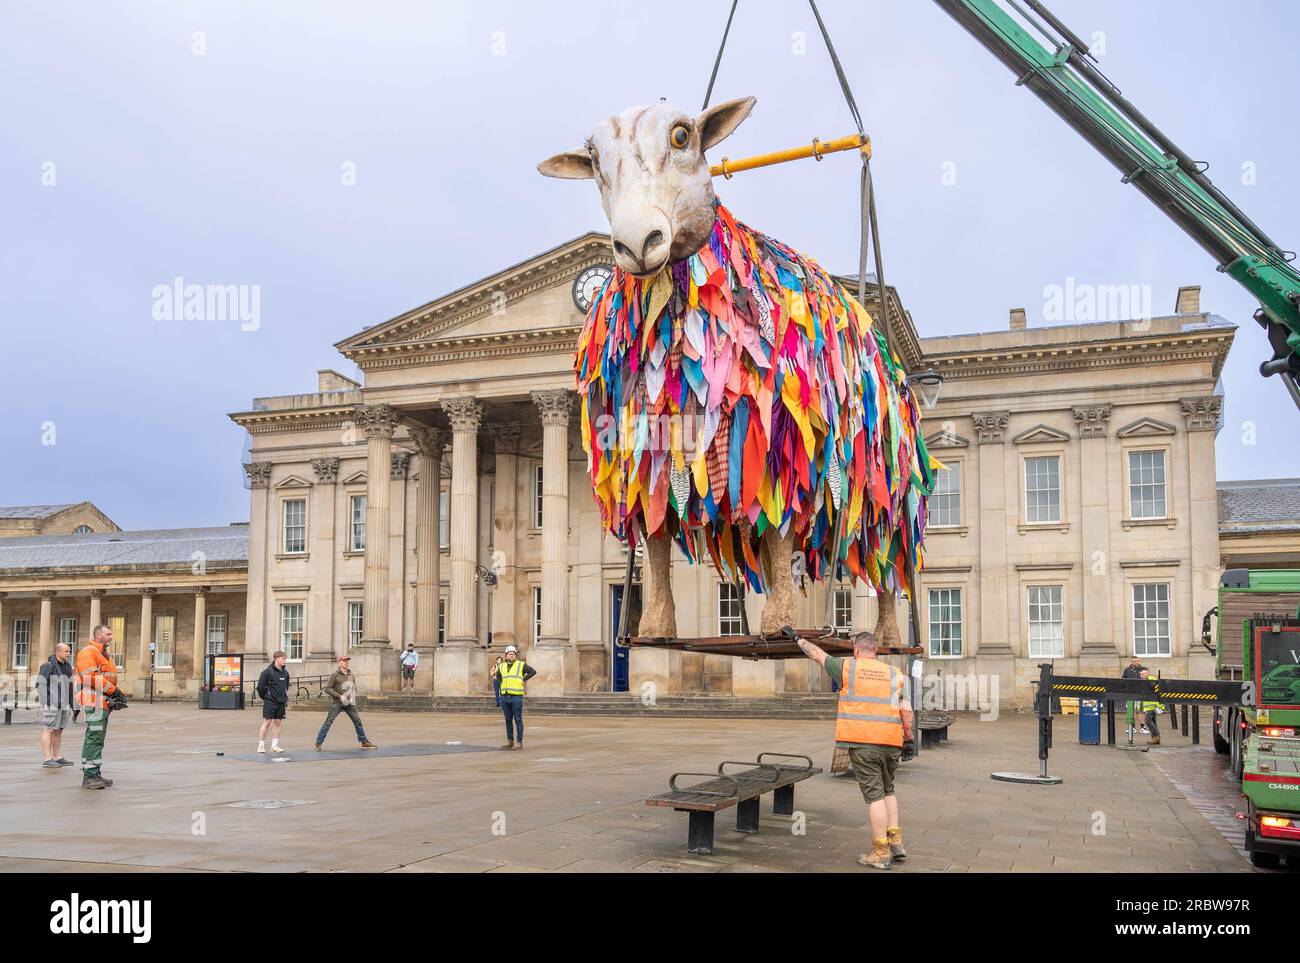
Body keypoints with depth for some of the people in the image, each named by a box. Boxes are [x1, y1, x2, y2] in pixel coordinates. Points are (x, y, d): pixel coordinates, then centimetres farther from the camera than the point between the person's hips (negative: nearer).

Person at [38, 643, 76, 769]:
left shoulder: (67, 666, 16)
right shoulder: (49, 666, -7)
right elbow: (41, 684, -12)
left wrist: (70, 705, 19)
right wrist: (46, 702, -17)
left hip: (64, 705, 8)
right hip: (52, 704, -8)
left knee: (59, 730, 10)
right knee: (49, 730, -6)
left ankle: (58, 757, 14)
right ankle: (47, 759, -7)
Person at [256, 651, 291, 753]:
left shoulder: (285, 672, 9)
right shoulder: (268, 671, -10)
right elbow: (260, 686, -8)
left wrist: (286, 701, 15)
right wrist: (265, 697, 0)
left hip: (281, 702, 6)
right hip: (270, 702, -6)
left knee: (278, 723, 7)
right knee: (266, 723, -5)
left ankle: (274, 745, 14)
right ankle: (261, 745, 2)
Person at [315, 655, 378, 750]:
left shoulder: (350, 674, 11)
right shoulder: (335, 675, -7)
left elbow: (354, 687, 22)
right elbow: (327, 688, -10)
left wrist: (353, 696, 2)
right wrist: (339, 696, -18)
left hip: (349, 703, 5)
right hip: (337, 703, -5)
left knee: (357, 720, 5)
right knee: (328, 722, -8)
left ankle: (364, 742, 15)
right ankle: (318, 744, -3)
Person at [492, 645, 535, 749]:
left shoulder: (521, 665, -3)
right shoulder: (502, 666, 11)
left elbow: (533, 671, -9)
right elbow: (498, 675, 29)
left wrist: (523, 680, -8)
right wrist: (501, 685, 13)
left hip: (516, 697, -5)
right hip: (505, 697, 5)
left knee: (518, 720, -4)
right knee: (508, 720, 10)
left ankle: (519, 742, -2)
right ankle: (509, 741, 17)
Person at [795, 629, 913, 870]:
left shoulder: (847, 667, 2)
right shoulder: (895, 674, 10)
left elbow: (817, 655, 15)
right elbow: (906, 710, 4)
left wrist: (799, 640, 31)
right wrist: (908, 738, 12)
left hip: (862, 743, -4)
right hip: (891, 742, 4)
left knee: (874, 795, -2)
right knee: (887, 790, 21)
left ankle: (881, 853, 1)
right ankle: (896, 841, 15)